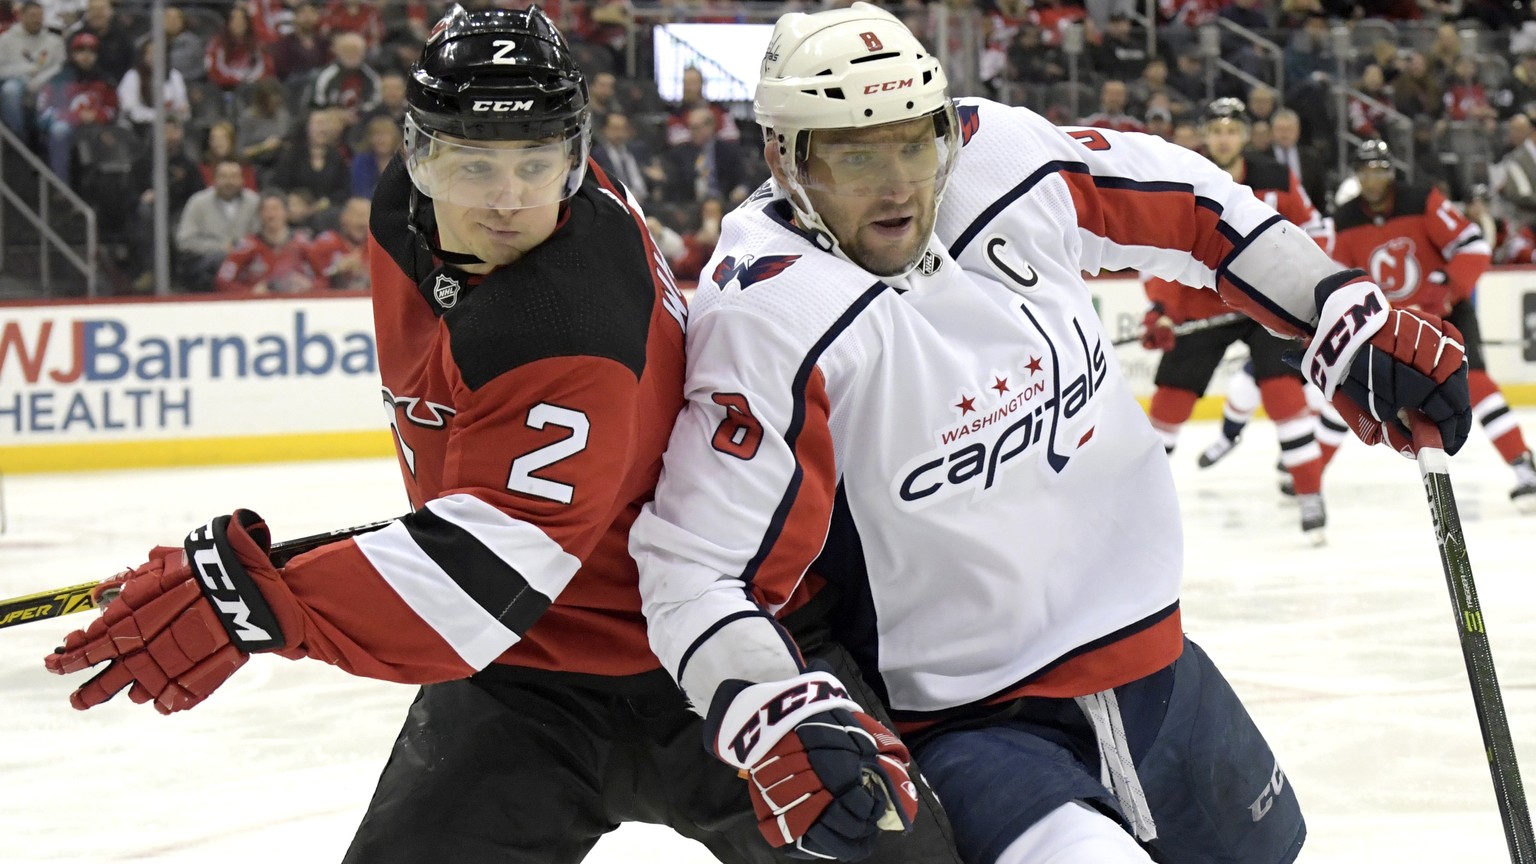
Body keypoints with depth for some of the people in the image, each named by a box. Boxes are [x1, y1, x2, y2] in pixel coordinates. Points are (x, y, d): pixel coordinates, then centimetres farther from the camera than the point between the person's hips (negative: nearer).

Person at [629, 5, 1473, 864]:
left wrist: (1349, 312, 8)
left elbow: (1181, 204, 11)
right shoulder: (772, 319, -23)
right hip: (964, 729, -7)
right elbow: (698, 569, -24)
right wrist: (782, 725, -38)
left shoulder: (1006, 157, -7)